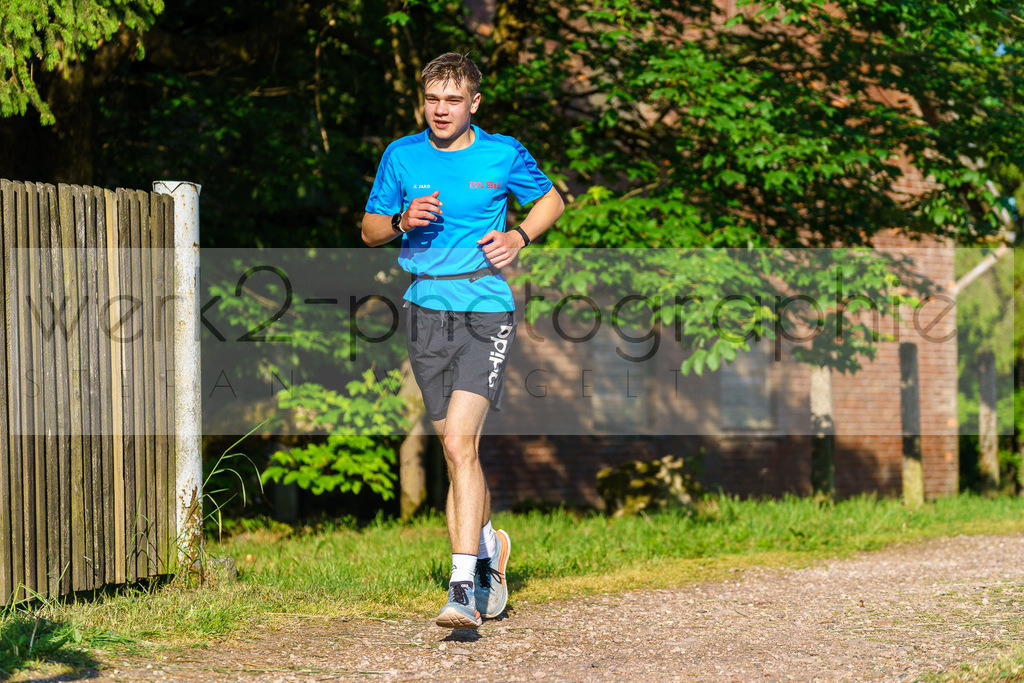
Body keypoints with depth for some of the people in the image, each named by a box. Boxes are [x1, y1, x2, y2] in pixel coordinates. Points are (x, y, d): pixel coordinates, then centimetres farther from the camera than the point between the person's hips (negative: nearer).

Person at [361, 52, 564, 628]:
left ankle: (463, 589, -22)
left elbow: (551, 200, 17)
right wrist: (402, 221, -8)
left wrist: (520, 236, -2)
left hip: (486, 310, -4)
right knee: (458, 450, 12)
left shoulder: (503, 155, 1)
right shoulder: (402, 156, 6)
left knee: (459, 441, -19)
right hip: (427, 310, 4)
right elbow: (370, 230, 14)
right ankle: (488, 545, 39)